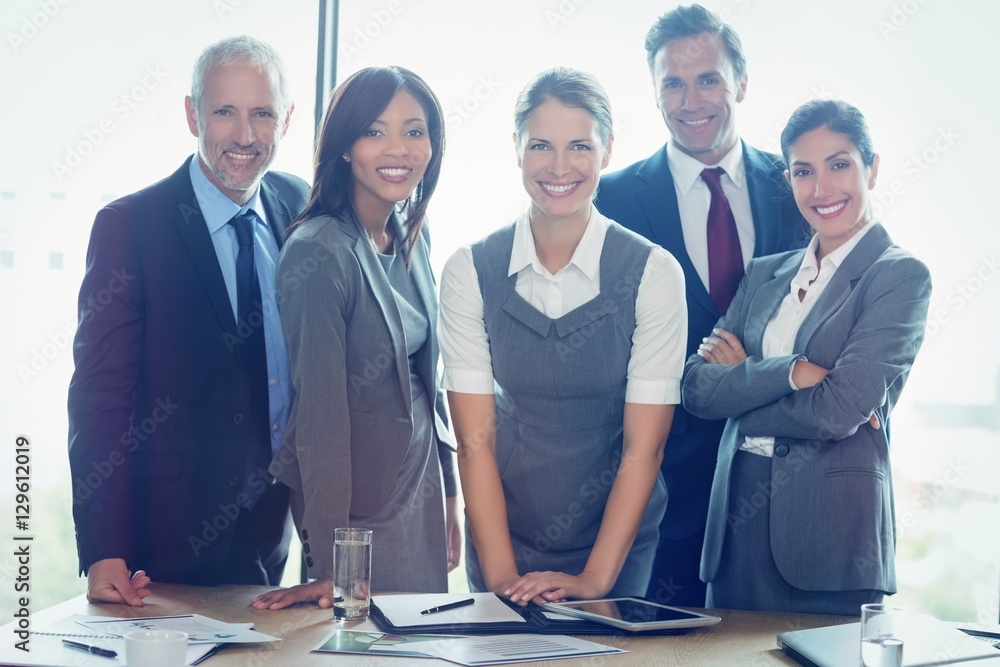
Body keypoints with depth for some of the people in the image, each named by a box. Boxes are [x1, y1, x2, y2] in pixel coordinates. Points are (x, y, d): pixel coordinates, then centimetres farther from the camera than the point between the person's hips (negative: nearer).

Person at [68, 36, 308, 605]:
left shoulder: (303, 210, 2)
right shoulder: (129, 226, -12)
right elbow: (100, 391, -14)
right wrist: (104, 553, -21)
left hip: (272, 529, 5)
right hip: (170, 532, -4)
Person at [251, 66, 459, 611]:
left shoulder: (413, 236, 4)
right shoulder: (318, 252, -19)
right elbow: (320, 409, -21)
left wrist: (449, 494, 15)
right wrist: (328, 564, -21)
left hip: (421, 487, 7)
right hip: (361, 504, -7)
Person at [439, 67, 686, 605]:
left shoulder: (653, 273, -10)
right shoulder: (469, 272, -6)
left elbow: (644, 447, -11)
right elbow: (475, 440, -9)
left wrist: (594, 579, -17)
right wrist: (501, 576, -17)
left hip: (617, 543, -1)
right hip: (503, 537, 1)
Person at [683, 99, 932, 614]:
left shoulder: (901, 277, -4)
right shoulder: (764, 274, 13)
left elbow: (839, 411, -16)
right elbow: (696, 388, 0)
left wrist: (740, 379, -4)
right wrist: (792, 371, -14)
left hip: (832, 528, -5)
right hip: (738, 512, 5)